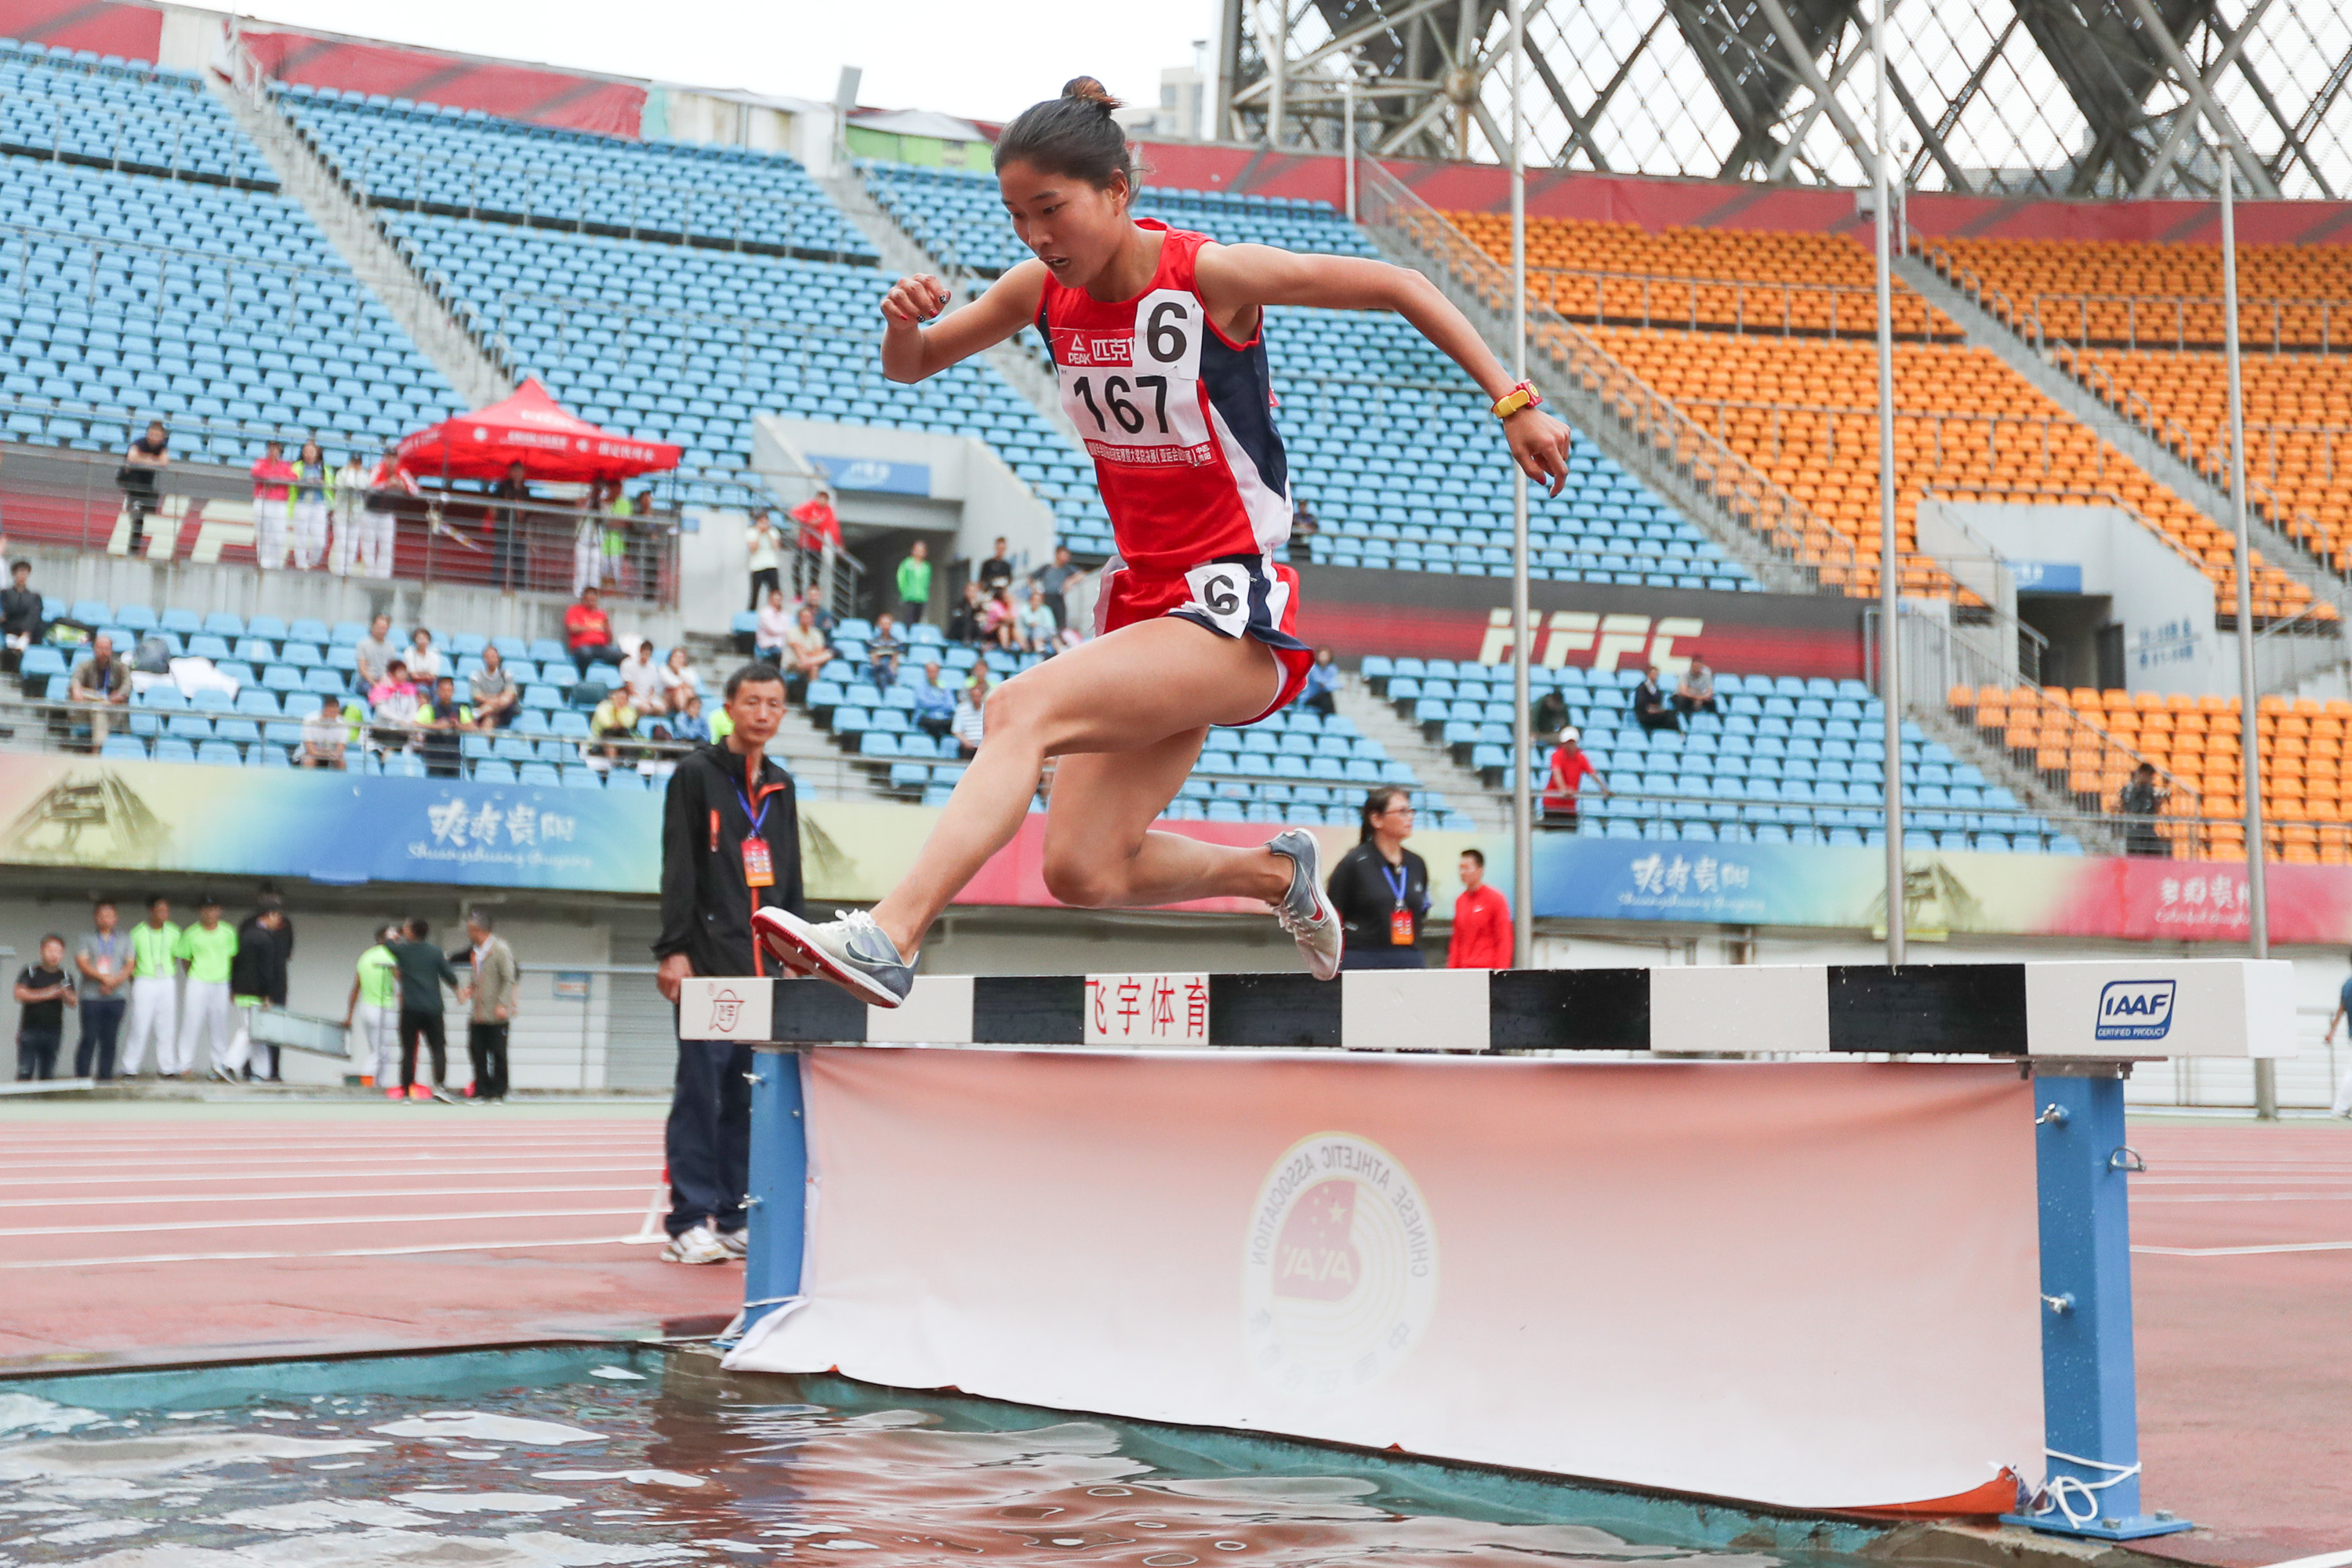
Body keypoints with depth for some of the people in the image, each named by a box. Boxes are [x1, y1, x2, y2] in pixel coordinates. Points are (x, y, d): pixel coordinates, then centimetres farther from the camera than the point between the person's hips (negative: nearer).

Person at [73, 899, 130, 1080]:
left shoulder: (124, 940, 14)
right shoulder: (87, 940, 7)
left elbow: (129, 965, 7)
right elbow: (81, 963, -5)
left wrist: (114, 981, -10)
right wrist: (104, 977, -13)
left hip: (116, 996, 2)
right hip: (91, 996, -2)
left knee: (110, 1039, 1)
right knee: (89, 1037, -6)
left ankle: (105, 1076, 5)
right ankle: (81, 1076, -1)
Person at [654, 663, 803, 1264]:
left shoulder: (782, 787, 18)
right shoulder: (696, 774, 1)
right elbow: (678, 869, -6)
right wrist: (673, 949, -13)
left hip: (766, 967, 6)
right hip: (710, 964, -6)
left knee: (751, 1095, 5)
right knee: (701, 1090, -6)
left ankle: (734, 1218, 10)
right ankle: (689, 1221, -3)